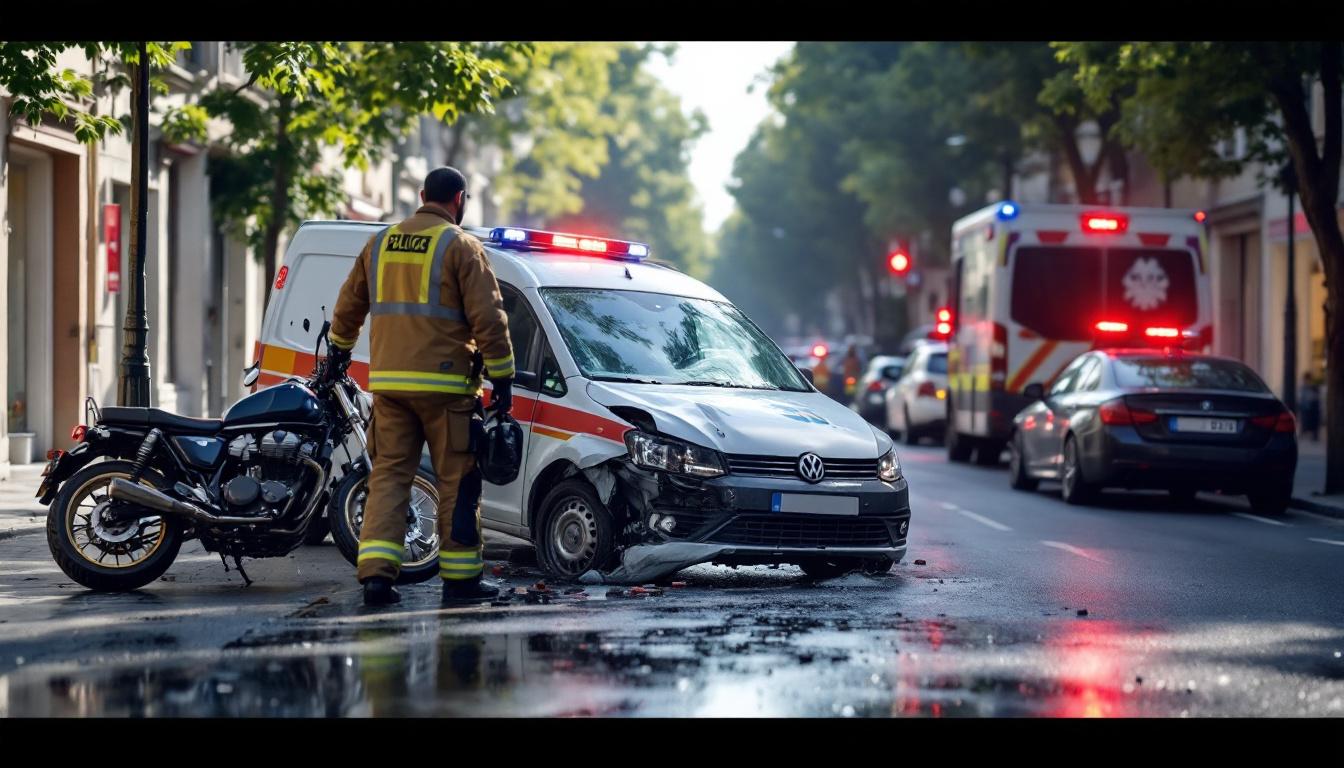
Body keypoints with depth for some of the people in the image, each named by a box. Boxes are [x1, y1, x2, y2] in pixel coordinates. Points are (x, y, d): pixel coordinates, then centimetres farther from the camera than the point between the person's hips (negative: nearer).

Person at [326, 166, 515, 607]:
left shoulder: (380, 243, 13)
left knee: (389, 475, 7)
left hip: (387, 383, 5)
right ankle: (460, 579, 5)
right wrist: (502, 378, -3)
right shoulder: (460, 247, -5)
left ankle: (376, 572, -6)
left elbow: (348, 304, 23)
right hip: (443, 384, -5)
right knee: (457, 482, 3)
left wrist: (340, 349, 39)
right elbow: (488, 318, -8)